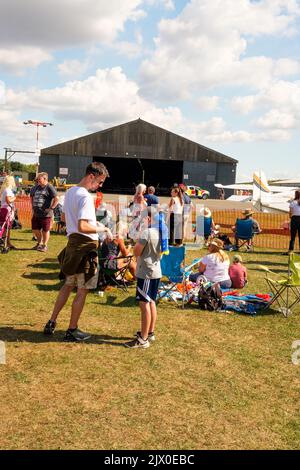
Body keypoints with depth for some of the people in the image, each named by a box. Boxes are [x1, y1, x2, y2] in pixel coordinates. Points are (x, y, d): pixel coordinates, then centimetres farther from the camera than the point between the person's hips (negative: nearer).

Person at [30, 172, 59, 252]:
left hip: (45, 214, -7)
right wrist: (33, 207, 17)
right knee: (35, 229, 13)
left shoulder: (49, 187, -10)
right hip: (36, 213, 7)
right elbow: (31, 197, 27)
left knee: (45, 230, 4)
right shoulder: (37, 187, 11)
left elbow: (57, 199, -15)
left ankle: (45, 245, 17)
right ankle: (39, 243, 33)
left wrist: (50, 208, -15)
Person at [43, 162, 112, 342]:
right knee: (83, 290, 3)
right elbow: (82, 227, -28)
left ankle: (51, 323, 24)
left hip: (72, 243, 9)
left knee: (68, 285, 20)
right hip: (85, 246, -9)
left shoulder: (70, 192, 11)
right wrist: (102, 229, -15)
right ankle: (72, 330, 12)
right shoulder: (86, 197, -19)